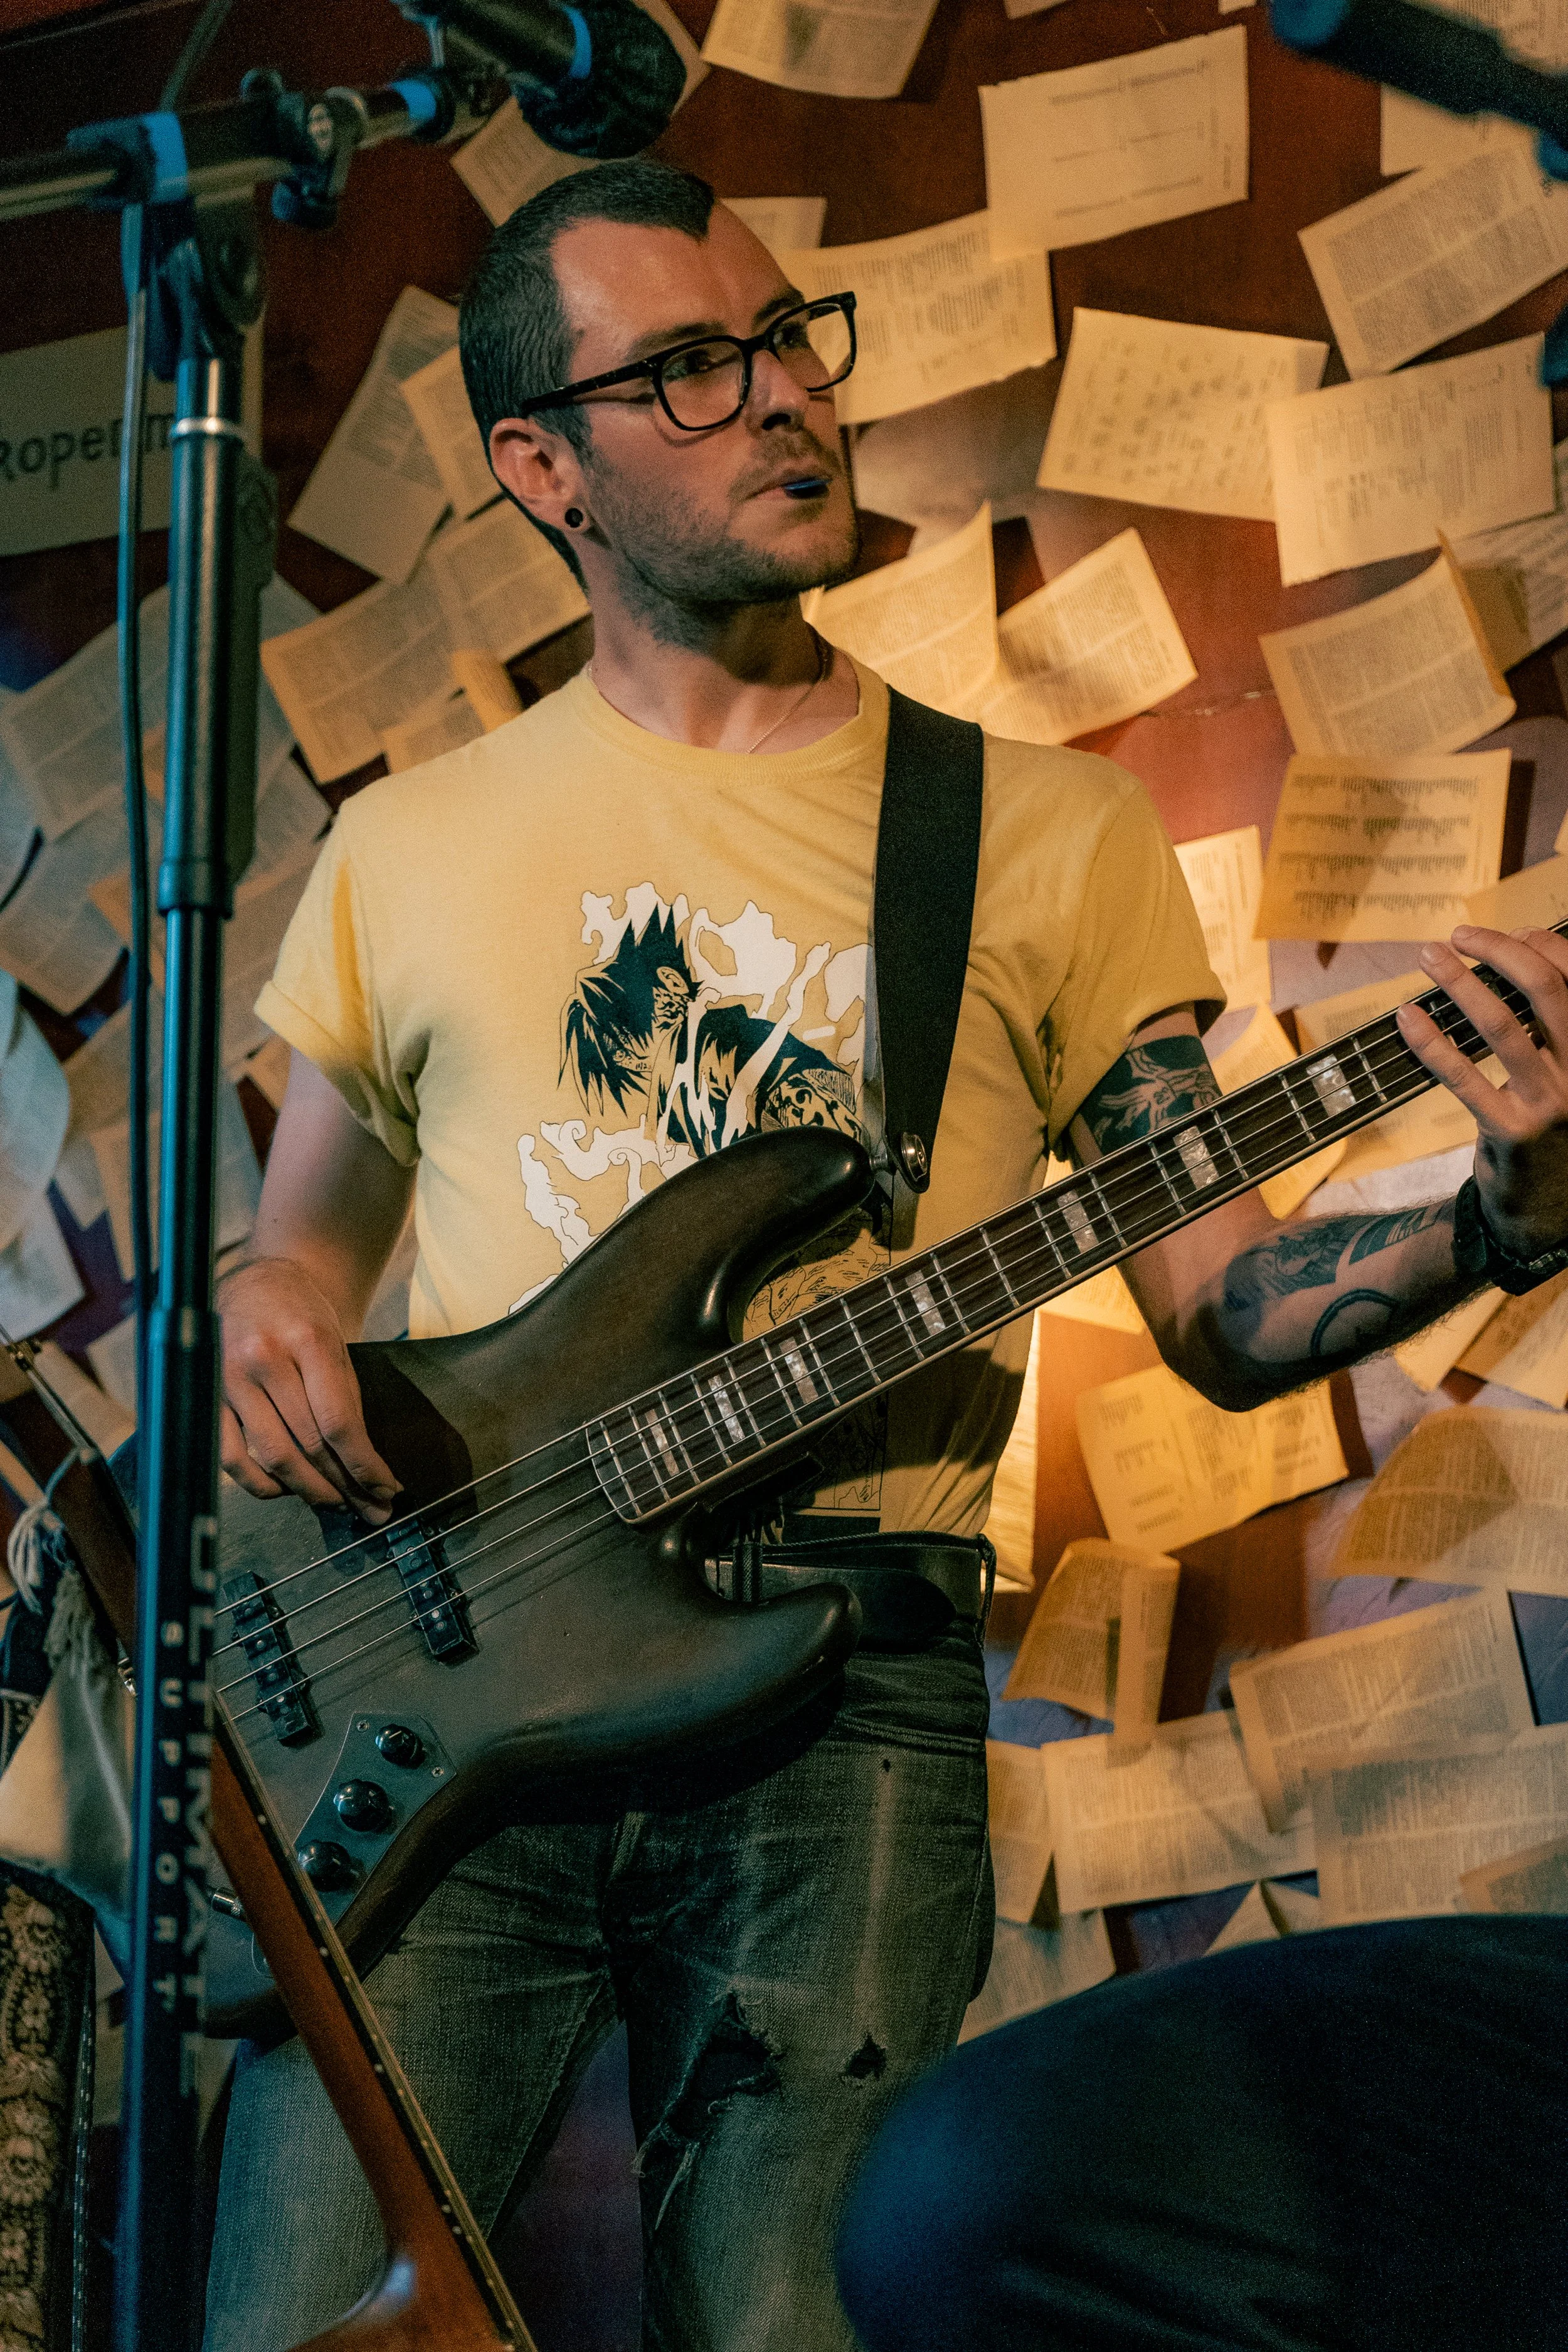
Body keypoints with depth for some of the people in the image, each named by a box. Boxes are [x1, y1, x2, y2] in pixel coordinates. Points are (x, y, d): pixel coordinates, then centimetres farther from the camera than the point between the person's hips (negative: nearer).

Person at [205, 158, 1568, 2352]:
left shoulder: (1050, 831, 9)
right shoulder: (405, 846, 14)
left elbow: (1219, 1307, 6)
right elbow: (304, 1240, 22)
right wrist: (263, 1307, -2)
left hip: (842, 1697, -1)